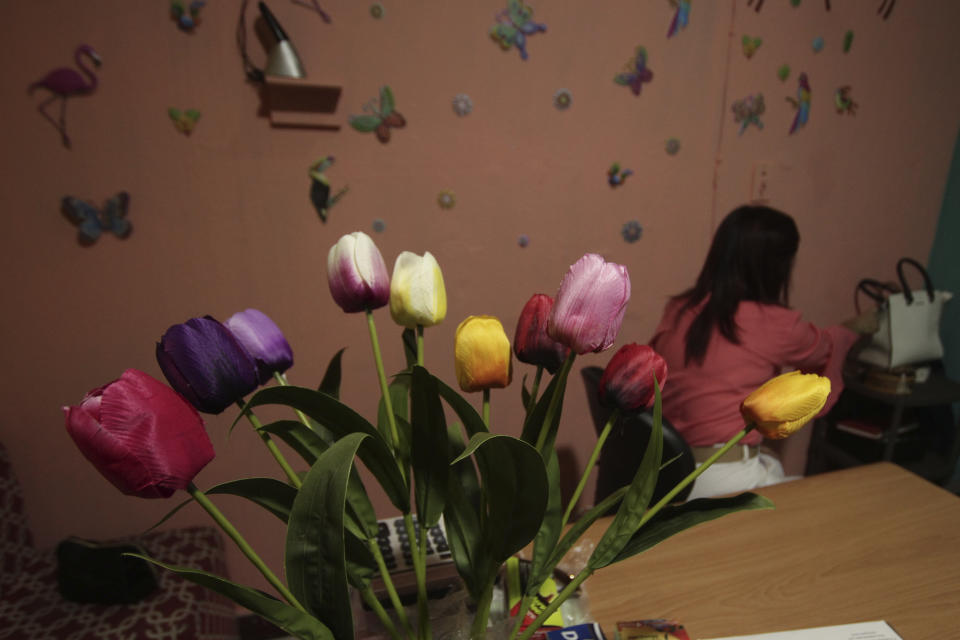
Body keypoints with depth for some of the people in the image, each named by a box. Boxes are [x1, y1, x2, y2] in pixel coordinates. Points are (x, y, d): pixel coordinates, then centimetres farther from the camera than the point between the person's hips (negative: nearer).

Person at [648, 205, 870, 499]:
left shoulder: (678, 310, 0)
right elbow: (823, 346, 13)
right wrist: (854, 328, 38)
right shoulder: (774, 323, -9)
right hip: (725, 481, -5)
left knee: (772, 463, 26)